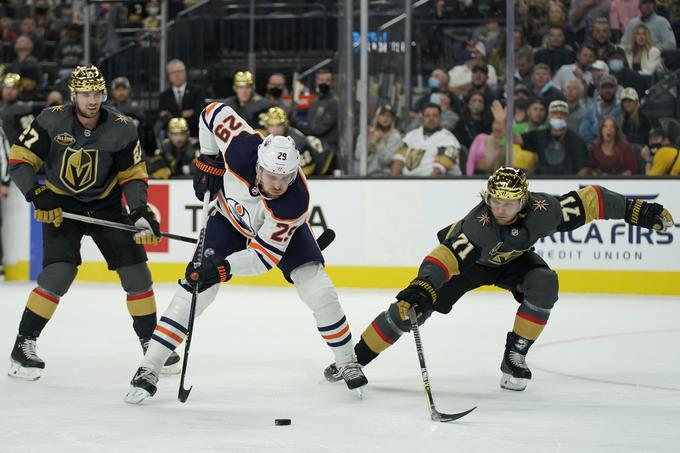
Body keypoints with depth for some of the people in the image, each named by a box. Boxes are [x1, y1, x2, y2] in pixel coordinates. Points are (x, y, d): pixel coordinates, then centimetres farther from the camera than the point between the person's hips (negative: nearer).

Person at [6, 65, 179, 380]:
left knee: (136, 272, -2)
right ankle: (23, 346, -8)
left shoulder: (122, 129, -12)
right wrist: (38, 195, -25)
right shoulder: (51, 121, -16)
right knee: (58, 274, -19)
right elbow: (19, 160, -12)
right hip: (61, 207, -3)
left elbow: (132, 175, -4)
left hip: (106, 206, 3)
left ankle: (151, 341, 16)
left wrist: (140, 212, -18)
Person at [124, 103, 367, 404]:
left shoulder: (296, 202, -40)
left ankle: (347, 363, 7)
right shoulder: (243, 150, -40)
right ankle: (148, 370, -6)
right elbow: (214, 112, -20)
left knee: (319, 292, -16)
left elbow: (263, 255, -35)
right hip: (231, 215, 1)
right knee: (196, 288, -11)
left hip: (281, 229, -1)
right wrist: (208, 160, -15)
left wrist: (224, 267, -49)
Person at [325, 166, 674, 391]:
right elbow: (447, 255, -44)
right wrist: (420, 289, -58)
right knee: (412, 307, -15)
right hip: (470, 259, -3)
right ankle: (356, 357, 0)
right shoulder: (478, 223, -40)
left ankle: (514, 358, -11)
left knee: (543, 284, -28)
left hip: (514, 259, 3)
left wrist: (638, 211, -25)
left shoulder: (542, 210, -33)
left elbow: (589, 201, -26)